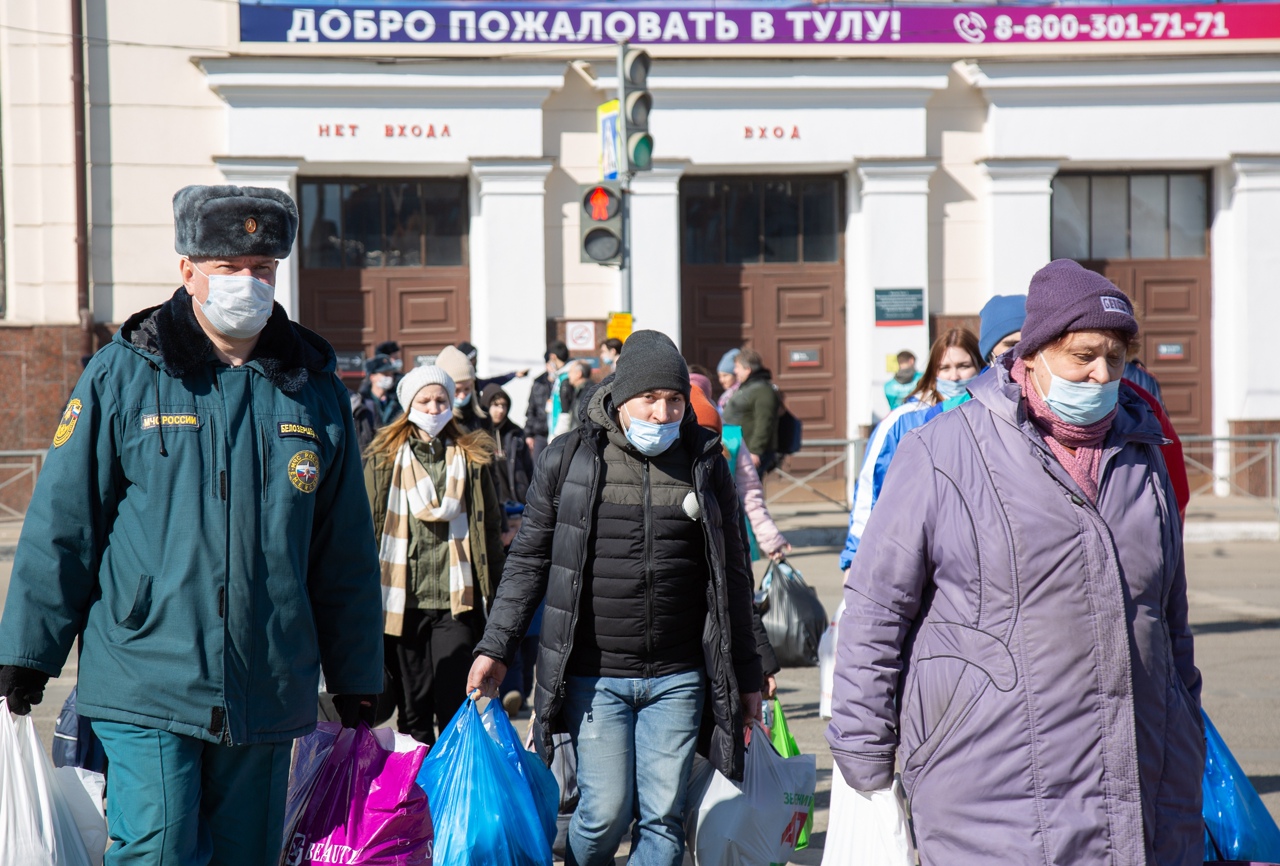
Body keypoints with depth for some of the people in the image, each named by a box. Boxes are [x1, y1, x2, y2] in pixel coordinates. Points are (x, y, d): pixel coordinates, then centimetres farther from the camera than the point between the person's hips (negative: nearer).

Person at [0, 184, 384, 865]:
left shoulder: (314, 388, 8)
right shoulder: (124, 375, 0)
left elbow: (344, 553, 13)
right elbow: (61, 523, 1)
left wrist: (356, 680, 15)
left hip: (270, 698, 3)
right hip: (145, 686, -3)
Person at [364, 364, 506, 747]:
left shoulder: (473, 457, 7)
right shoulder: (383, 457, 5)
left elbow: (490, 528, 9)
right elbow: (368, 527, 6)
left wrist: (490, 596, 6)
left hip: (456, 599, 0)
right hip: (404, 598, 1)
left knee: (454, 701, -3)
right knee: (413, 701, 8)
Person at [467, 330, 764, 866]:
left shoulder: (705, 462, 5)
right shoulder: (569, 459, -1)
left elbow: (732, 574, 11)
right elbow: (529, 561, 6)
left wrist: (745, 675, 12)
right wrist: (496, 647, 1)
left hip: (677, 679, 2)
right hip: (593, 675, -2)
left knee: (664, 817, 2)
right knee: (606, 810, -4)